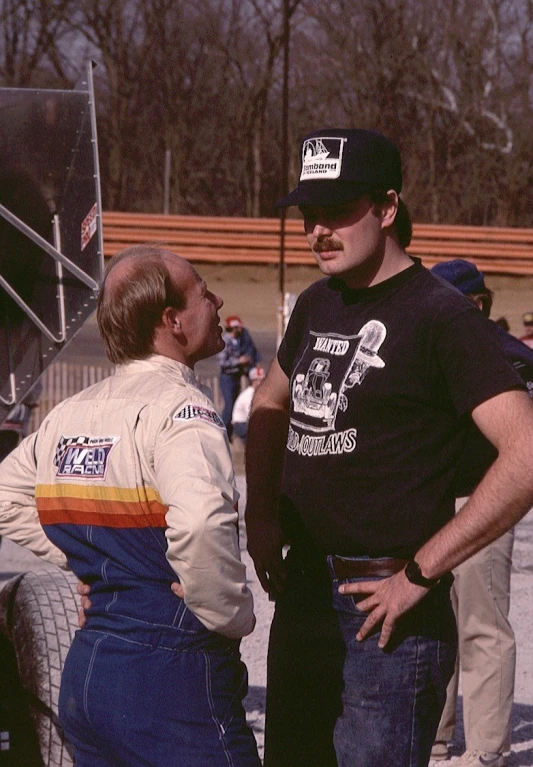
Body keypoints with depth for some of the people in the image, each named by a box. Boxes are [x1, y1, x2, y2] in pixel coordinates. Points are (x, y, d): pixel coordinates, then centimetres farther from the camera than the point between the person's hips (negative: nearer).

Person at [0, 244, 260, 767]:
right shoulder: (178, 409, -15)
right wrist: (234, 618, -16)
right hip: (169, 677, -8)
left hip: (81, 672, 8)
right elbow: (200, 525, -31)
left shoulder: (68, 415, 9)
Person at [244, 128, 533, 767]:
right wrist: (261, 516, 13)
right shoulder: (317, 305, 10)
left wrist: (420, 573, -22)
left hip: (386, 608, -8)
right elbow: (271, 404, 28)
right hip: (302, 589, 8)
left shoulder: (441, 317, -14)